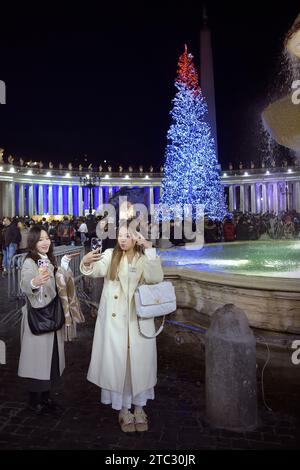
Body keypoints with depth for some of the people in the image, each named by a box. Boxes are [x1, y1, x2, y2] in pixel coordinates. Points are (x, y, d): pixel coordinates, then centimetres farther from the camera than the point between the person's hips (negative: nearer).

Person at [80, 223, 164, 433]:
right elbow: (97, 270, -20)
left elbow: (156, 278, -18)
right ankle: (123, 409, 24)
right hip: (114, 319, 0)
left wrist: (150, 249, -23)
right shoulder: (111, 255, -1)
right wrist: (86, 263, -41)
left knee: (140, 362, 9)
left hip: (139, 319, 0)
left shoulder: (145, 258, 0)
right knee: (118, 361, 7)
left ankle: (139, 408, 28)